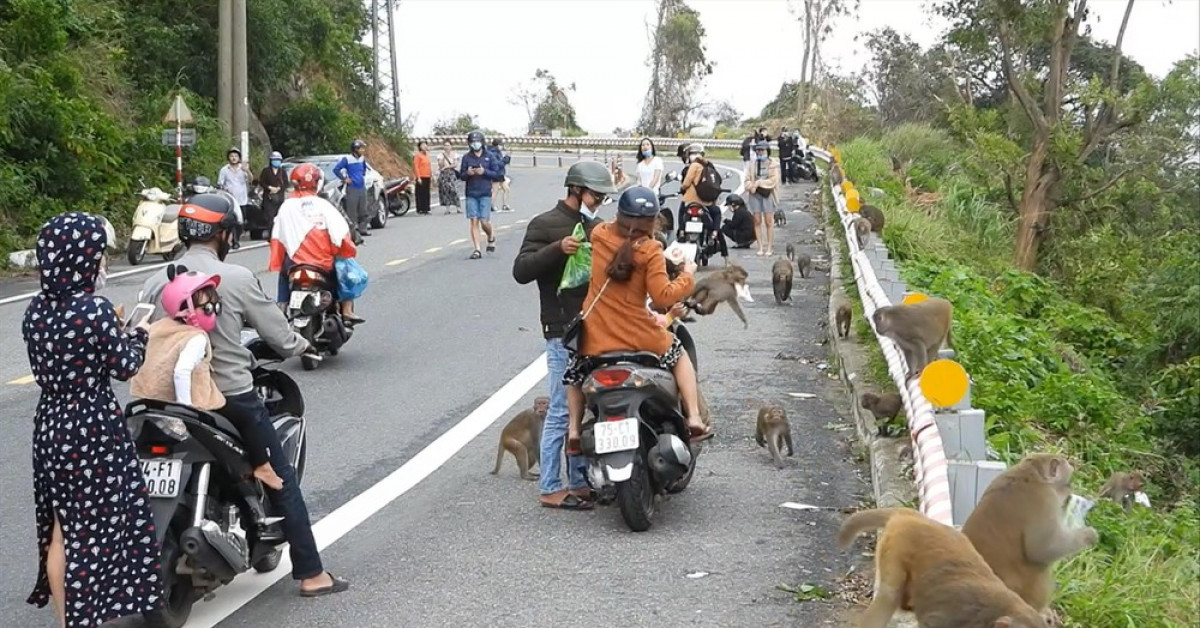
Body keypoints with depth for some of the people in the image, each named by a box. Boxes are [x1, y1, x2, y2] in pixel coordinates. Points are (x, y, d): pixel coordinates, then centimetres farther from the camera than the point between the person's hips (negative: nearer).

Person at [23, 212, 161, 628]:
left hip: (50, 424, 7)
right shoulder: (95, 310, -20)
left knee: (60, 532, 17)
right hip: (92, 430, -7)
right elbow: (124, 367, -10)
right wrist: (138, 333, 9)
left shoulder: (36, 309, 1)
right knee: (92, 534, 5)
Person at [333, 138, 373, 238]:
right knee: (352, 211, -6)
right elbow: (336, 169, -8)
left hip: (362, 188, 7)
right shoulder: (347, 159, -9)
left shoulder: (362, 158, 11)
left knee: (364, 210, 8)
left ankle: (363, 229, 15)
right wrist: (344, 178, -9)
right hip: (352, 188, -6)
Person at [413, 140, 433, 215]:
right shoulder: (418, 155, -7)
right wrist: (418, 177, -17)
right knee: (421, 194, -5)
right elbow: (416, 167, -12)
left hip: (427, 177, 7)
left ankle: (426, 209, 14)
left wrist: (431, 176, 16)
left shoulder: (426, 155, 15)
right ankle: (420, 210, -2)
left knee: (427, 194, 9)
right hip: (421, 178, -7)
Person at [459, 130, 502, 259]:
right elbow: (461, 176, 9)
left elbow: (497, 175, 0)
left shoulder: (489, 157, 2)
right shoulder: (466, 158, 6)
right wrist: (467, 173, -12)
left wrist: (484, 172, -14)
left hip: (485, 194, -2)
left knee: (484, 221, -5)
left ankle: (491, 238, 27)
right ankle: (477, 250, 1)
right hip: (471, 194, 2)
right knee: (474, 221, -3)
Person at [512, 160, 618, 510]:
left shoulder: (595, 228, 20)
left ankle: (579, 482, 20)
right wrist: (558, 249, -26)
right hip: (564, 333, -8)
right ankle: (550, 488, 1)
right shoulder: (545, 225, -5)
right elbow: (521, 271, -14)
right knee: (562, 411, -6)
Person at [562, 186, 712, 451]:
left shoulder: (599, 235, -2)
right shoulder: (649, 251, -14)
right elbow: (663, 297, -16)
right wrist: (687, 275, -2)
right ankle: (694, 419, 18)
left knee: (575, 372, 29)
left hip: (595, 336, 2)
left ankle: (574, 432, 21)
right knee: (679, 356, 24)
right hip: (638, 336, -2)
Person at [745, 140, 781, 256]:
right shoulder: (752, 165, 9)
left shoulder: (773, 164, 0)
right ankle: (761, 247, 8)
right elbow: (747, 180, 7)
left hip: (768, 194, -3)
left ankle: (769, 247, 2)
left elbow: (773, 180, -9)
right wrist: (752, 186, -14)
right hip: (755, 194, 3)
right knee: (757, 221, 2)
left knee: (769, 221, -3)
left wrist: (758, 183, -12)